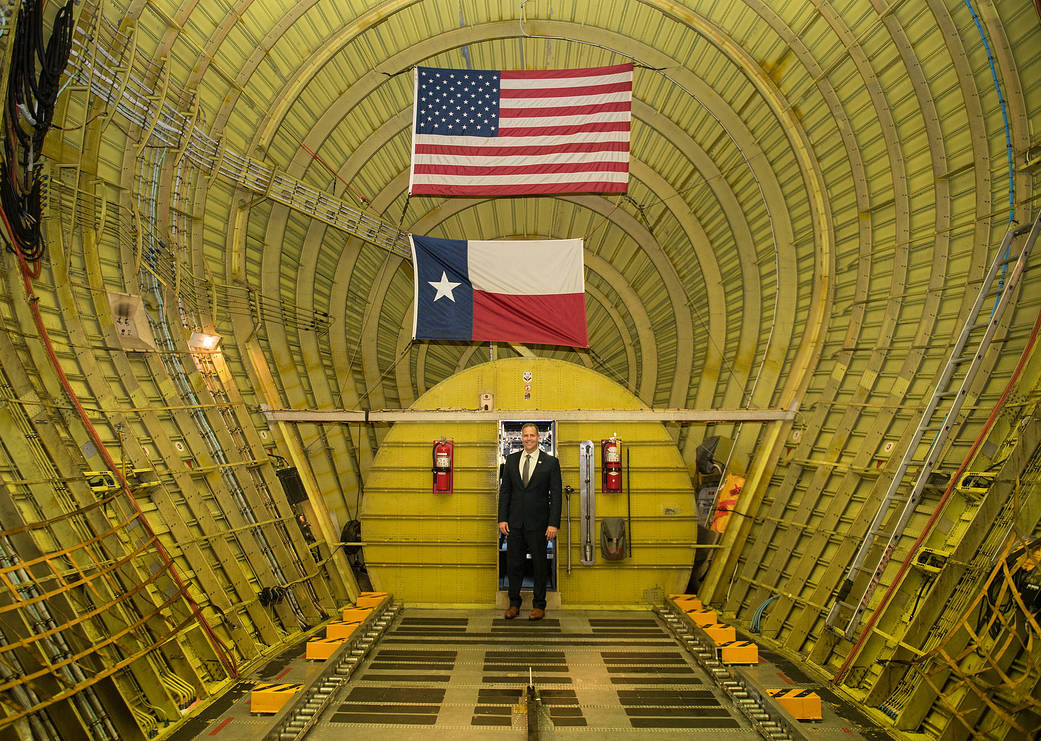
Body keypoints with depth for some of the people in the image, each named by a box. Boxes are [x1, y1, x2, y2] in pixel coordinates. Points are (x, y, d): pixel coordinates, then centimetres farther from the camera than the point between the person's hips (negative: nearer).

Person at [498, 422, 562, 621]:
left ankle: (539, 605, 20)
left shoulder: (551, 462, -2)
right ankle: (514, 603, 22)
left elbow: (555, 495, -4)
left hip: (538, 523, -2)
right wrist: (502, 519, 0)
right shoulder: (511, 459, 7)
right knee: (513, 564, 7)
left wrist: (554, 524, -11)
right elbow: (504, 491, 8)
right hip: (515, 522, 3)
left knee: (539, 565, 7)